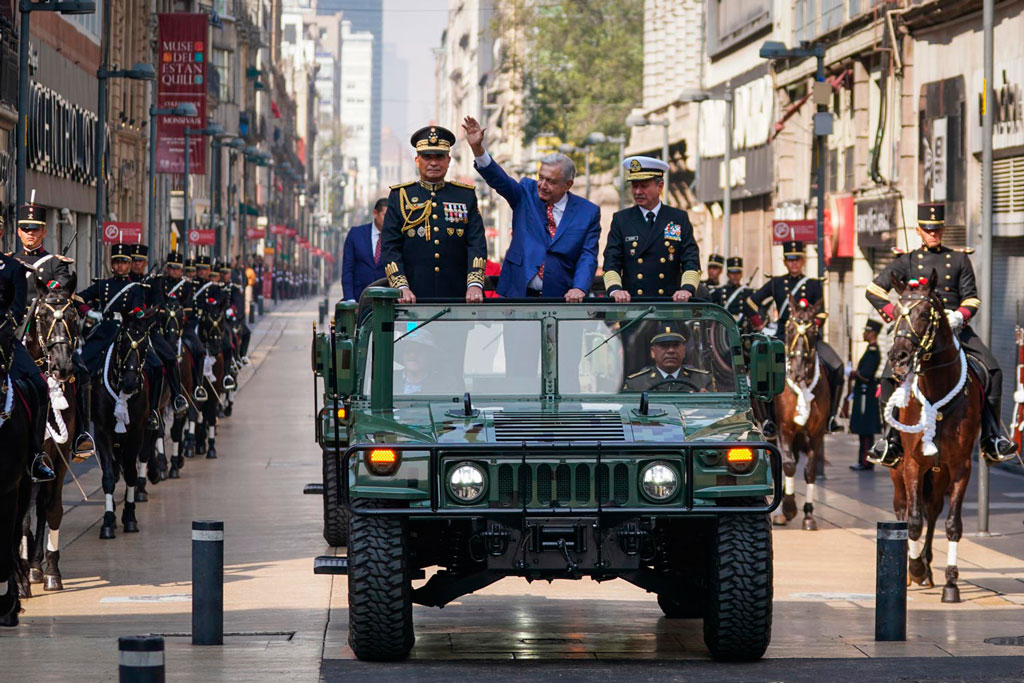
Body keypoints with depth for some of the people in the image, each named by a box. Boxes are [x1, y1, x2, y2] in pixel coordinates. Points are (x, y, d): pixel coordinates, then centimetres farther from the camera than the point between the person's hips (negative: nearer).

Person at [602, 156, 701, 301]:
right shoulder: (621, 220, 12)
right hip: (631, 304, 0)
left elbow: (691, 261, 5)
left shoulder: (680, 219, 12)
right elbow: (611, 262, 5)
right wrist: (615, 289, -15)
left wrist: (687, 288, -15)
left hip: (670, 304, 0)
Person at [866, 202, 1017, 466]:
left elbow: (971, 298, 8)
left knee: (992, 369, -18)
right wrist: (896, 315, -10)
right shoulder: (907, 261, 10)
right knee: (890, 376, -22)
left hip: (956, 326, 1)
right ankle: (891, 439, -8)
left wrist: (959, 317, -14)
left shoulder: (960, 259, 13)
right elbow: (874, 291, 5)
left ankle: (992, 438, -9)